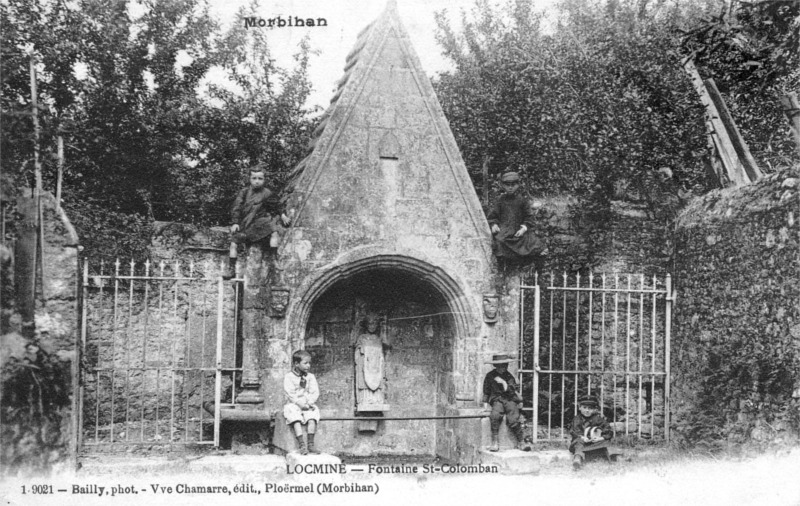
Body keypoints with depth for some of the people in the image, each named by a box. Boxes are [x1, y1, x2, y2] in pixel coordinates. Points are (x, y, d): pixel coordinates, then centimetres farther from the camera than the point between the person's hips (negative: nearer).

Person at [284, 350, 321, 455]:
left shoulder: (310, 377, 11)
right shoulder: (289, 377, 0)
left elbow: (315, 392, 4)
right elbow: (290, 393, -10)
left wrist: (310, 402, -15)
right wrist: (299, 403, -21)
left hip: (308, 404, 3)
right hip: (293, 404, -3)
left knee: (312, 417, -27)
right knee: (296, 419, -31)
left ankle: (310, 444, -24)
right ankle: (302, 445, -34)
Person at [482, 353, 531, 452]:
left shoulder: (510, 377, 6)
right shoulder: (490, 376, 8)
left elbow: (512, 391, -6)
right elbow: (486, 392, 15)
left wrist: (504, 383, -16)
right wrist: (486, 404, 8)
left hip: (510, 400, 0)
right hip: (497, 400, 0)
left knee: (513, 418, -27)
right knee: (495, 415, -33)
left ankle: (521, 442, -14)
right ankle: (495, 442, -27)